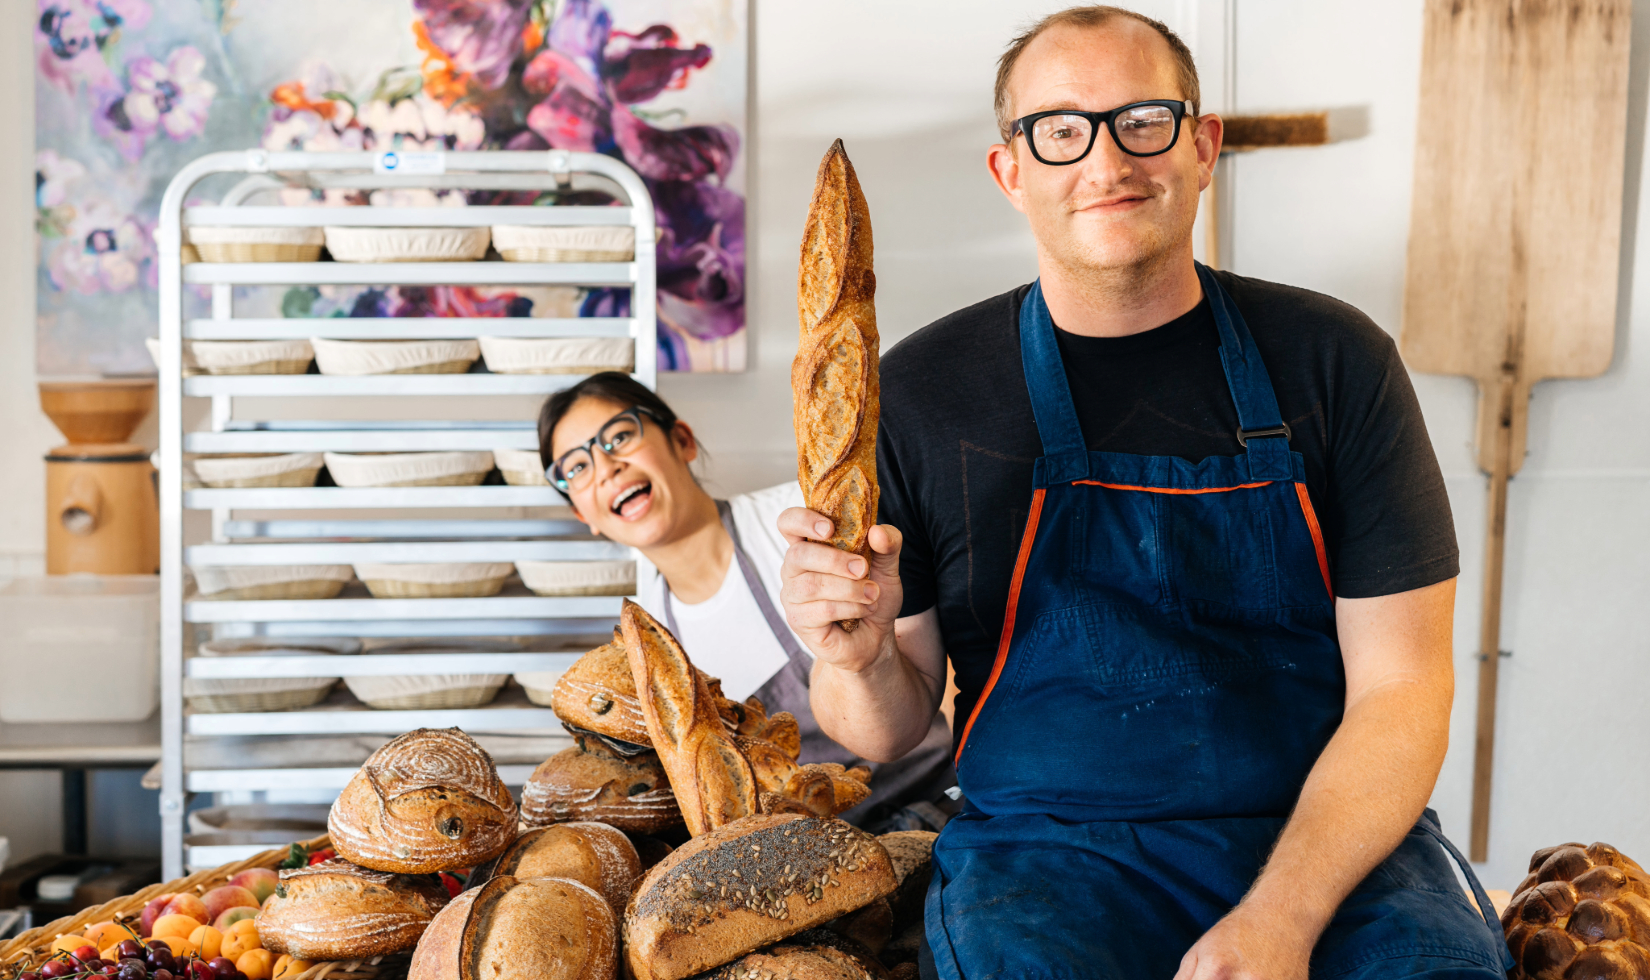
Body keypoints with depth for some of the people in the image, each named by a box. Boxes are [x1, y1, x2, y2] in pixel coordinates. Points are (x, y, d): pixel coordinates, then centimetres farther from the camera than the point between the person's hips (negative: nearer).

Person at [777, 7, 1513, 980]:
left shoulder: (1333, 361, 2)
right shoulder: (921, 391, 0)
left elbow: (1399, 688, -2)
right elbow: (892, 732, 5)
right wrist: (861, 663, -19)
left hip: (1330, 838, 1)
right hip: (1047, 844, 0)